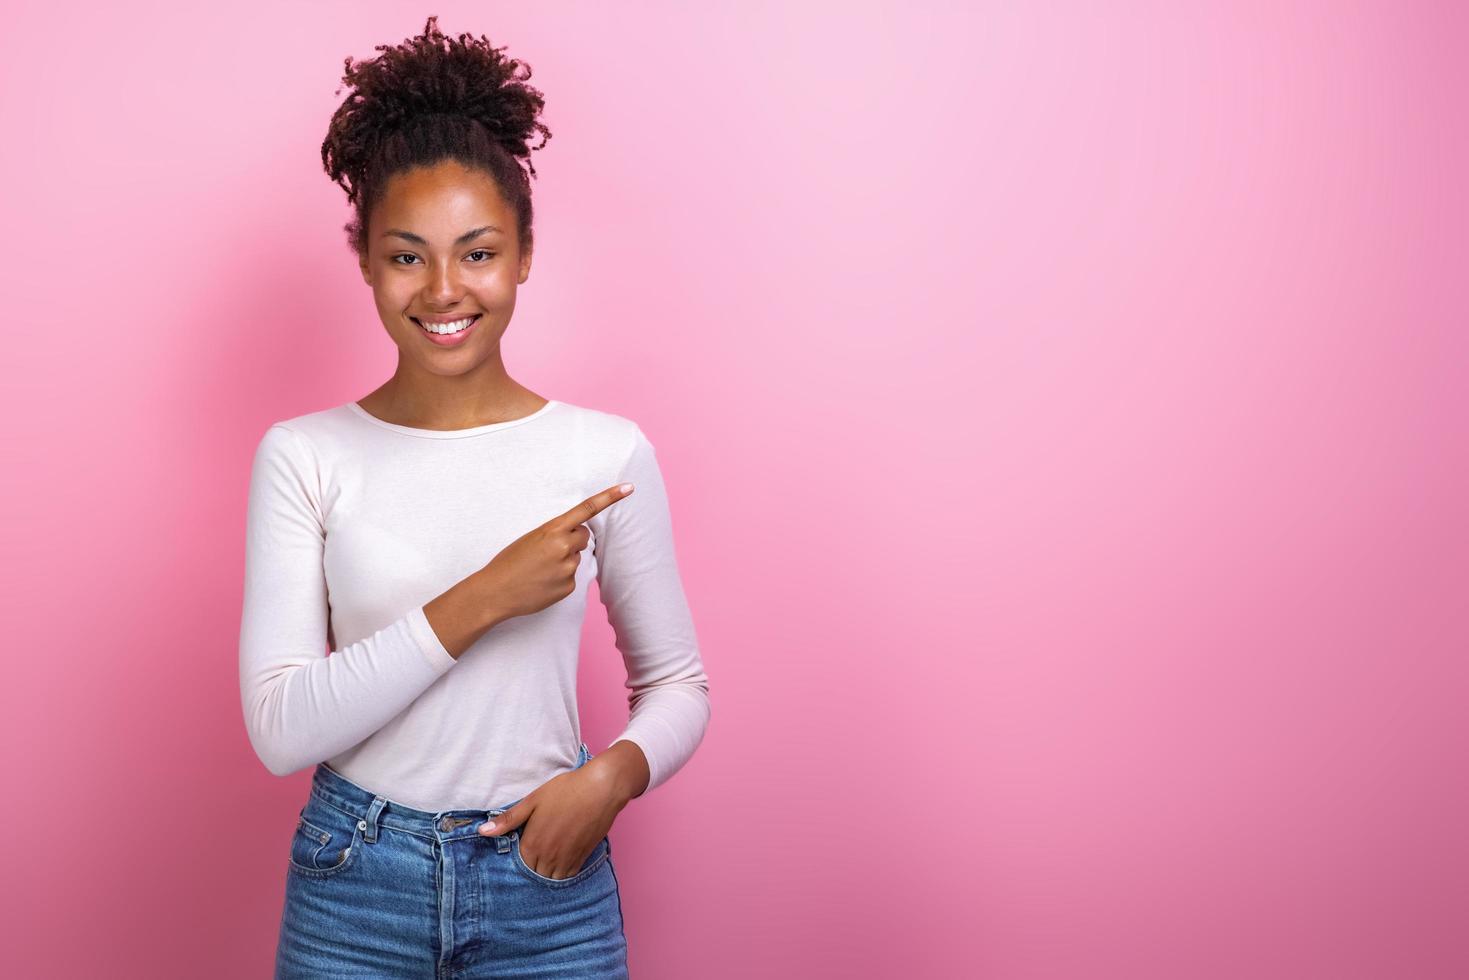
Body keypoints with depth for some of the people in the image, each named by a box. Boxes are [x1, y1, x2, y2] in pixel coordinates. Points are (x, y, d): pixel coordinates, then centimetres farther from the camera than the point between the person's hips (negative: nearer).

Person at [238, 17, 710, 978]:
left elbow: (677, 683, 5)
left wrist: (612, 772, -16)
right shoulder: (304, 457, -5)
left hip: (547, 879, 0)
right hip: (354, 892, 0)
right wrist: (481, 600, -21)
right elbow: (281, 730, -12)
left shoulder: (609, 455, -5)